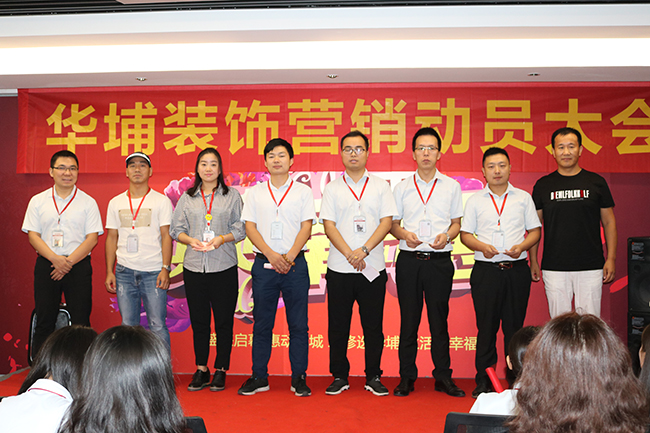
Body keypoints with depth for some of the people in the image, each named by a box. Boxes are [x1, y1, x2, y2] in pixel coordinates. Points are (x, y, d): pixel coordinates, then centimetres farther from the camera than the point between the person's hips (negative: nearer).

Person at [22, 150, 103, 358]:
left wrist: (69, 261, -13)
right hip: (46, 264, 2)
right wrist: (55, 259, -13)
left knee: (81, 322, -2)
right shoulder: (38, 201, 9)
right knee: (44, 321, 5)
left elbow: (92, 237, -2)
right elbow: (33, 235, 3)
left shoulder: (88, 202, 4)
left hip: (79, 265, -1)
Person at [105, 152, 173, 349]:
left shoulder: (161, 201, 3)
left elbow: (166, 236, -2)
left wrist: (166, 268, -11)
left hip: (153, 272, -3)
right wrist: (109, 271, 6)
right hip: (124, 272, 3)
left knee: (158, 326, -3)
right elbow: (112, 238, 13)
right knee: (128, 325, 7)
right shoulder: (116, 203, 12)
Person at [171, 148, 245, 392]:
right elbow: (176, 229, 10)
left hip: (224, 267, -2)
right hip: (194, 267, 2)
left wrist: (221, 239, -13)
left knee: (224, 320, 2)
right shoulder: (187, 197, 12)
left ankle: (220, 371, 13)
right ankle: (201, 370, 19)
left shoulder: (232, 195, 7)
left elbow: (241, 229, 3)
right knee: (198, 320, 7)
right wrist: (191, 240, -9)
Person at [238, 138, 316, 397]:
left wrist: (289, 257, -12)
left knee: (298, 324, 2)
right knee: (262, 324, 6)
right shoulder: (255, 192, 10)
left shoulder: (303, 191, 7)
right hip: (264, 265, 1)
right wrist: (271, 255, -10)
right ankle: (259, 377, 16)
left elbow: (306, 227, 0)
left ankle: (298, 378, 11)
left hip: (295, 264, -1)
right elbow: (250, 227, 3)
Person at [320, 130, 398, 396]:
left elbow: (386, 222, -1)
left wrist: (363, 250, -13)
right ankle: (339, 377, 18)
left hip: (373, 268, 0)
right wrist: (349, 254, -13)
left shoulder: (381, 186, 8)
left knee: (373, 326, 5)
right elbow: (329, 225, 0)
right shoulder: (332, 188, 7)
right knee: (338, 326, 5)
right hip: (339, 268, 0)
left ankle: (373, 377, 18)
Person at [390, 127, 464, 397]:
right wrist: (403, 233, -10)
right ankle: (406, 377, 14)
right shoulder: (402, 188, 9)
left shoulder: (451, 186, 8)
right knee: (408, 320, 4)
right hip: (409, 261, 0)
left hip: (440, 261, 0)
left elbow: (456, 222, 11)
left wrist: (446, 236, -10)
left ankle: (443, 377, 16)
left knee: (439, 320, 4)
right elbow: (392, 223, 11)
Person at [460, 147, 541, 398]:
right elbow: (465, 234, 8)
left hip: (517, 270, 1)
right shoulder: (475, 200, 8)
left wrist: (522, 246, -9)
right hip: (485, 271, 0)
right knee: (486, 326, 3)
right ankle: (483, 381, 12)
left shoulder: (523, 198, 10)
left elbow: (535, 230, 10)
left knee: (514, 325, 5)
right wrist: (481, 246, -11)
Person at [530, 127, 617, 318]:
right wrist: (533, 261, 5)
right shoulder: (543, 185, 5)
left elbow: (609, 222, 8)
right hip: (554, 267, 0)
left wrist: (611, 258, 1)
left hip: (590, 267, 0)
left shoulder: (596, 182, 5)